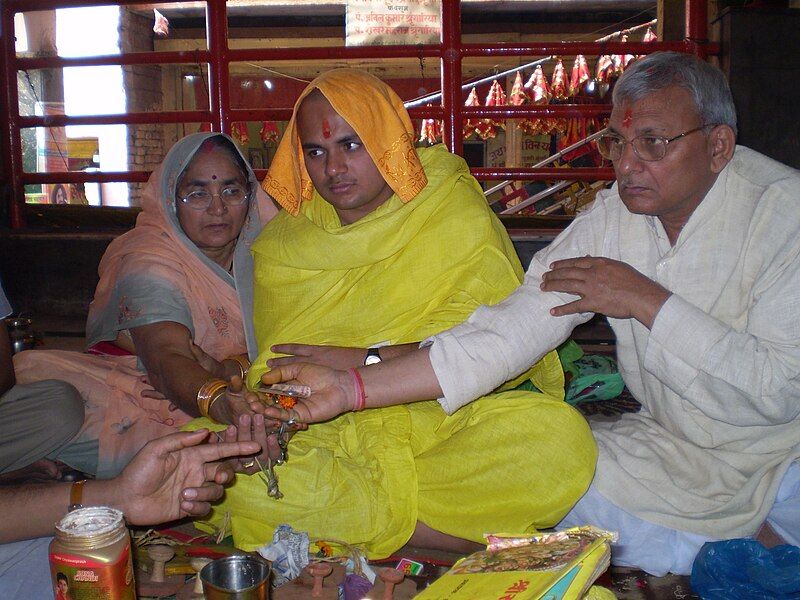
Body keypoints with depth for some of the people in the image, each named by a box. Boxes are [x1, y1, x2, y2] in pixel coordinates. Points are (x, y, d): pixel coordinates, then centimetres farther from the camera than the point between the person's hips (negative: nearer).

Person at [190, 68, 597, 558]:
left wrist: (369, 363, -15)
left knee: (563, 438, -28)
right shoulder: (281, 245, 11)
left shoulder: (458, 217, 2)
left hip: (445, 418, -2)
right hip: (318, 434, 3)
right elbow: (274, 366, 10)